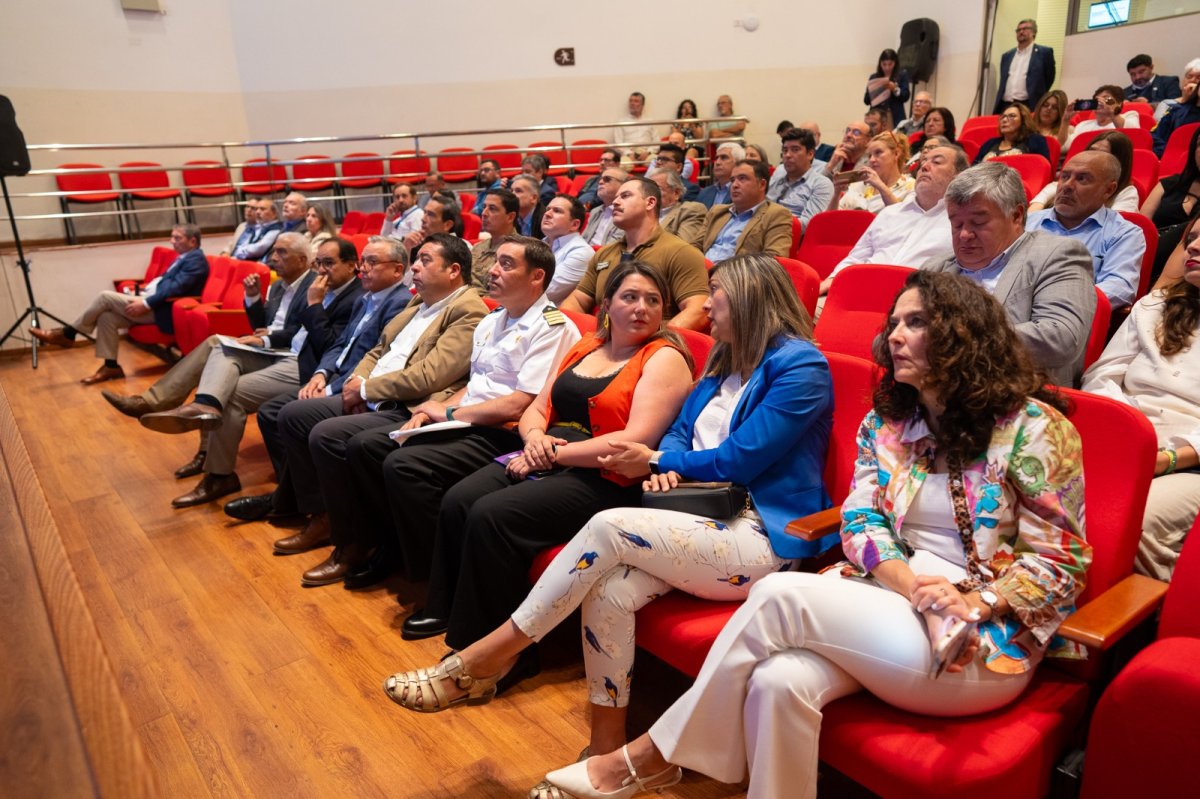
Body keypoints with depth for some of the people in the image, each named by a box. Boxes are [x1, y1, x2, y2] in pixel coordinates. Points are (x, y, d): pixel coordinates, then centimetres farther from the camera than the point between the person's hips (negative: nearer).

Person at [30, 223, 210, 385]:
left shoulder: (196, 259, -10)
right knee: (107, 317, -5)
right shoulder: (183, 258, 23)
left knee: (105, 297, -13)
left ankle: (67, 334, 1)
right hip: (155, 304, 10)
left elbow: (176, 288, -21)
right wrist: (140, 295, 8)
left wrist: (145, 304, -23)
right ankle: (111, 366, -3)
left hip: (162, 310, -10)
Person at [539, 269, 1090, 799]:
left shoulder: (1032, 427, -5)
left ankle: (656, 755, -11)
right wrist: (913, 586, -17)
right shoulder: (885, 424, 9)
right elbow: (860, 524, 2)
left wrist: (974, 604, -20)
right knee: (779, 681, -30)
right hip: (888, 600, 4)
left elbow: (1061, 560, -4)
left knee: (778, 595, -24)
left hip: (989, 642, -4)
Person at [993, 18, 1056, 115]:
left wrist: (1037, 98, 9)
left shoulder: (1044, 53, 6)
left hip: (1029, 107, -4)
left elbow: (1049, 79, 8)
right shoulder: (1006, 56, 20)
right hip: (1005, 107, 4)